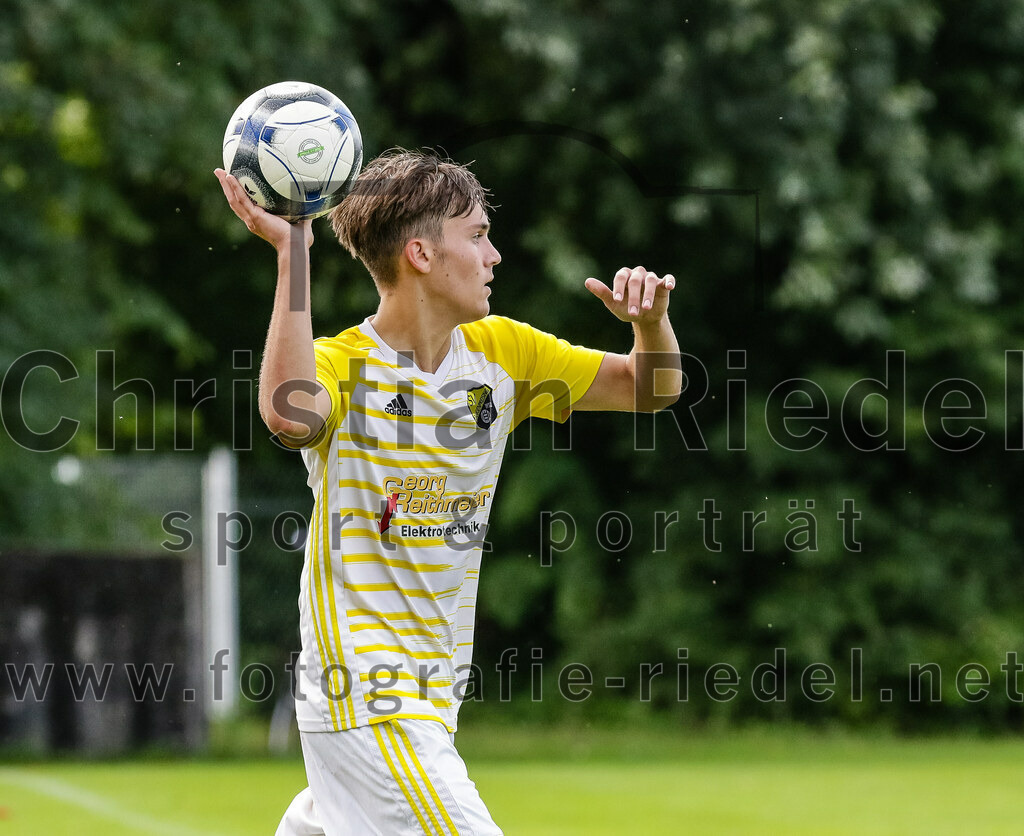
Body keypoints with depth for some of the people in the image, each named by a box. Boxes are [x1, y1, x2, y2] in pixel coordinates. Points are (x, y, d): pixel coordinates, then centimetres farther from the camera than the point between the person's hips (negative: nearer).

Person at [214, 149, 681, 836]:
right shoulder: (343, 365, -12)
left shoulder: (502, 351, 8)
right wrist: (293, 252, -35)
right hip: (363, 696, -8)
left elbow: (651, 389, 14)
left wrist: (651, 320, -8)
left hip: (433, 698, 8)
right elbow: (291, 415, -38)